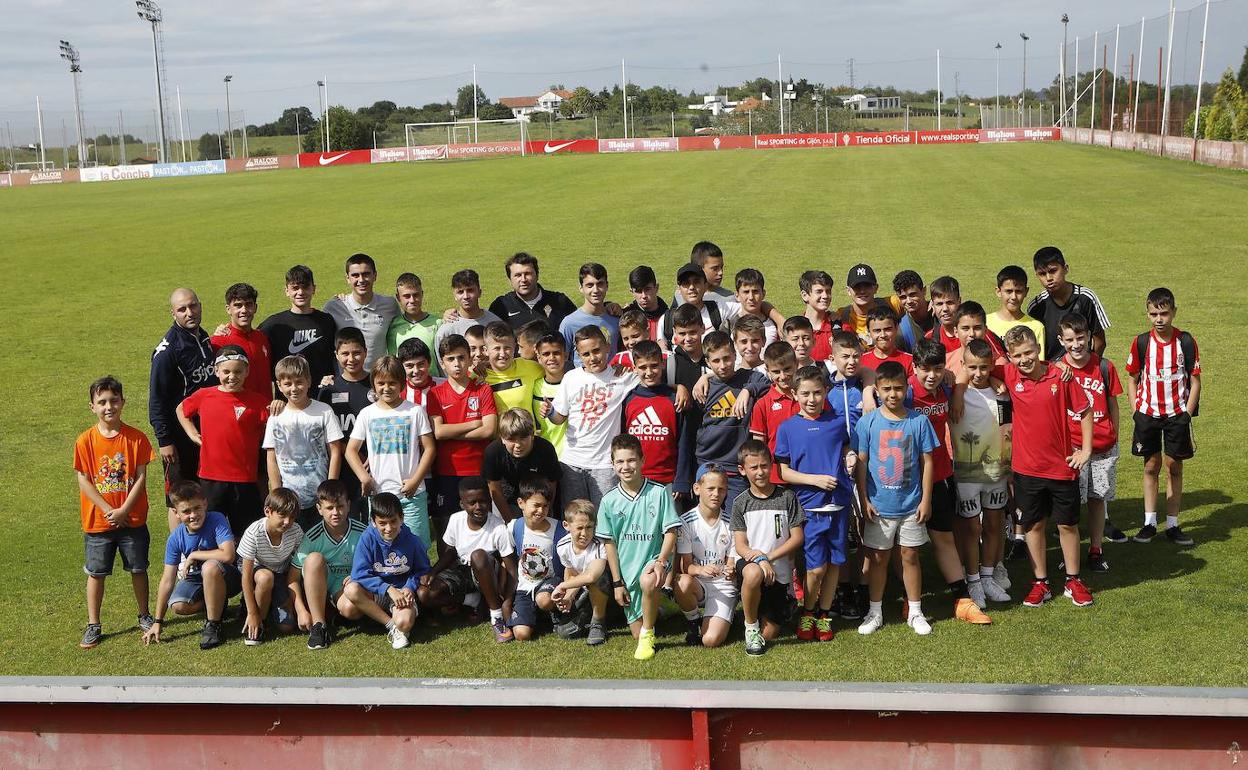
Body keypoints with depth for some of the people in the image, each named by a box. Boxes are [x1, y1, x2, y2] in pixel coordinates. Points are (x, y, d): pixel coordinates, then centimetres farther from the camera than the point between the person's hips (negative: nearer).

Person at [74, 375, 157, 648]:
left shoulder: (136, 438, -6)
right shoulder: (86, 441, -7)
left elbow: (141, 477, -7)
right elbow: (83, 481, -7)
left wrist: (124, 510, -14)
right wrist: (108, 510, -14)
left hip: (133, 519, 0)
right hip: (97, 521, 0)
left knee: (138, 569, 11)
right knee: (96, 572, 7)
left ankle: (145, 616, 28)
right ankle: (93, 626, 18)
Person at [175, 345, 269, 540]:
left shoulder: (257, 402, -4)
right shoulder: (203, 396, 2)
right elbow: (180, 410, 20)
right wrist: (192, 433, 9)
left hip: (244, 480, -2)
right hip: (210, 478, 2)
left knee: (244, 534, 8)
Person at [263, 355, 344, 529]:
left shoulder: (324, 411, -1)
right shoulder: (276, 418, 3)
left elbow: (335, 452, 0)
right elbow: (272, 459, 4)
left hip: (320, 497, -1)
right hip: (289, 500, 1)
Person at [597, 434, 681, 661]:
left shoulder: (659, 493, -9)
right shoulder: (609, 500, -3)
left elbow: (670, 532, -7)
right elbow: (609, 543, 2)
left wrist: (661, 561, -23)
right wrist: (617, 582, 0)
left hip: (653, 559, -3)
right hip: (626, 568, 3)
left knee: (647, 581, -40)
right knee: (637, 632, 5)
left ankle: (648, 633, -13)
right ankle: (653, 610, 41)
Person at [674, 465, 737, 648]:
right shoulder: (686, 522, -5)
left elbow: (732, 563, 1)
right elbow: (685, 565, -8)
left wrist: (731, 571, -24)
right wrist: (701, 569, -31)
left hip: (723, 587, 0)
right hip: (696, 584, 0)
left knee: (711, 640, -23)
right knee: (683, 582, -38)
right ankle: (694, 623, -7)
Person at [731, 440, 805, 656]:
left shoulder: (786, 497, -1)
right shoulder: (741, 503, 1)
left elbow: (797, 538, -3)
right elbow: (740, 545, -4)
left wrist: (769, 556, -15)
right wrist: (759, 559, -24)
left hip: (779, 572, 1)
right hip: (750, 563, -1)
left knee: (768, 635, -2)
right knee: (753, 573, -40)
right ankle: (751, 627, -15)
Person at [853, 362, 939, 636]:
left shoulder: (918, 421, -5)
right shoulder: (867, 422, -6)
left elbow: (927, 461, 0)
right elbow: (861, 463, -2)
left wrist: (926, 500, -3)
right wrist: (864, 500, -5)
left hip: (911, 504, 0)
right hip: (878, 505, 0)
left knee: (910, 556, 9)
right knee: (878, 557, 10)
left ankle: (915, 612, 22)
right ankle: (875, 611, 22)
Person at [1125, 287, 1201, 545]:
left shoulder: (1186, 341, -7)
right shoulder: (1141, 342, -4)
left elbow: (1195, 381, -1)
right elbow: (1133, 379, 5)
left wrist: (1187, 415, -8)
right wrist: (1136, 413, -2)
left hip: (1177, 414, -1)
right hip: (1148, 413, 1)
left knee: (1174, 468, 5)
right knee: (1151, 467, 8)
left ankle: (1172, 525, 13)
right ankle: (1149, 523, 16)